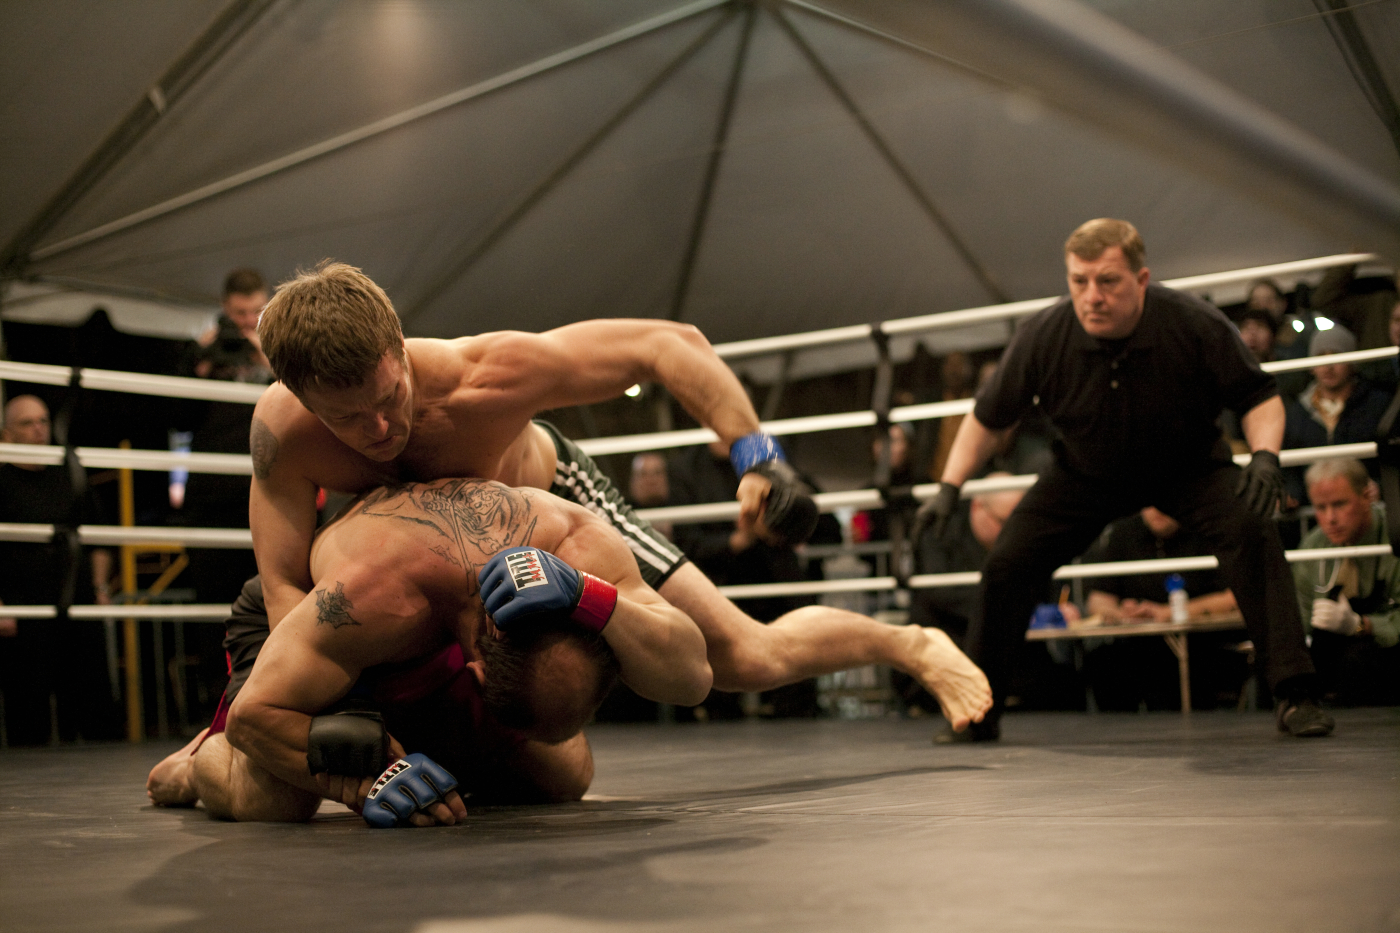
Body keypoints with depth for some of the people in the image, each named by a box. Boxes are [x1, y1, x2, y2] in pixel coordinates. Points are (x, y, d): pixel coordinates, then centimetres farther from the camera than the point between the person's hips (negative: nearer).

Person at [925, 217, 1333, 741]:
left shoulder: (1195, 325, -27)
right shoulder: (1042, 337, -24)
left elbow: (1259, 398, -14)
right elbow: (989, 418, -7)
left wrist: (1265, 455, -33)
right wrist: (950, 487, -15)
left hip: (1186, 467, -1)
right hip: (1085, 476, 2)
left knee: (1250, 528, -28)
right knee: (1007, 564, -10)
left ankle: (1295, 696, -20)